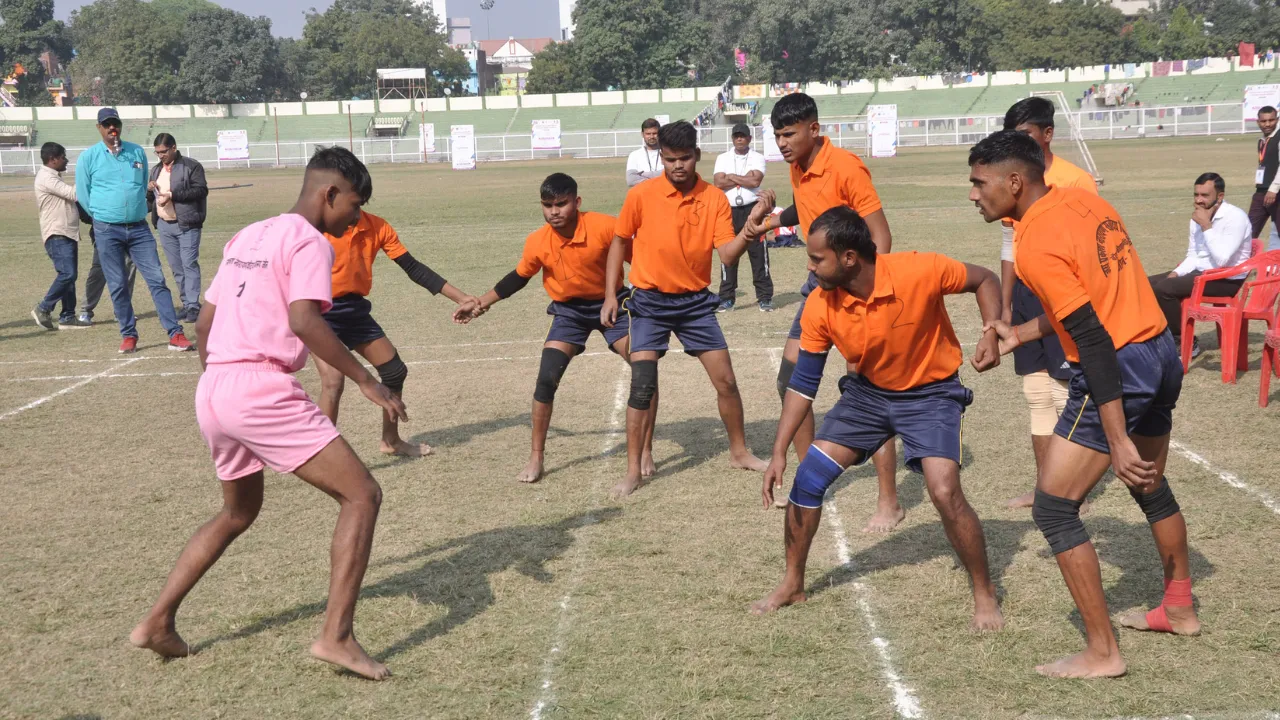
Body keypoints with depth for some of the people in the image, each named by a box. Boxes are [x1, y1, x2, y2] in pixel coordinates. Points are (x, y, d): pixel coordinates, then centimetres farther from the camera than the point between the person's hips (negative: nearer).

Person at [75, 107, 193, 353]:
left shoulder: (137, 152, 8)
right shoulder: (88, 157, 0)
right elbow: (83, 195, 5)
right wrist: (104, 218, 12)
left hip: (139, 228, 2)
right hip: (107, 231, -2)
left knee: (157, 279, -4)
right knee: (117, 285, 2)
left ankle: (175, 335, -6)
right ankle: (128, 335, 13)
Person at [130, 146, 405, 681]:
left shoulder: (247, 237, 20)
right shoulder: (308, 242, -5)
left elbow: (204, 320, 22)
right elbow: (303, 321, -20)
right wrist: (365, 380, -17)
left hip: (213, 392, 9)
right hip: (263, 390, -9)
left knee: (239, 512, 29)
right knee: (362, 495, -5)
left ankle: (157, 624, 27)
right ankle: (336, 637, -12)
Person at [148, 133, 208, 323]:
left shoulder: (192, 166, -4)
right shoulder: (156, 170, 17)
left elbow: (201, 190, -14)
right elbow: (151, 199, 22)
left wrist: (173, 195, -19)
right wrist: (150, 191, -2)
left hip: (187, 224, -7)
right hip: (164, 225, 7)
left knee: (189, 265, -10)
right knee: (176, 268, 8)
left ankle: (193, 306, -9)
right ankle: (186, 305, 14)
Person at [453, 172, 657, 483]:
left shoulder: (605, 227, -26)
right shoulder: (537, 242, -16)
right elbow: (517, 279, 4)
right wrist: (480, 304, 6)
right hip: (569, 311, 1)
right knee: (546, 379, -10)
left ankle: (646, 452, 4)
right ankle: (536, 458, 5)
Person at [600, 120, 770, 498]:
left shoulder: (715, 199, -6)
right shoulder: (642, 195, -10)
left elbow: (728, 254, -11)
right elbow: (619, 242, 3)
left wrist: (753, 223, -28)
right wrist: (610, 294, -2)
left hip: (696, 302, 2)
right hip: (650, 302, -2)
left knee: (726, 381, 5)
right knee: (641, 386, -8)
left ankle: (739, 452, 27)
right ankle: (633, 472, 3)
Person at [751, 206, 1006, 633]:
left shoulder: (919, 272, -29)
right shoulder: (820, 308, -18)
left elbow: (984, 281, -9)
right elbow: (803, 385, -8)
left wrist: (992, 335, -25)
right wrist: (779, 453, -13)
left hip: (930, 394, -4)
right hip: (868, 392, 4)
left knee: (945, 493, -21)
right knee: (808, 477, -4)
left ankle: (984, 593, 2)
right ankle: (792, 584, 17)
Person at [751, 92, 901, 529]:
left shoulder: (845, 167, -19)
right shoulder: (798, 169, 4)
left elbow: (880, 236, -19)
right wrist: (779, 219, 5)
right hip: (819, 282, 9)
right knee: (790, 381, 10)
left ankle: (889, 503, -1)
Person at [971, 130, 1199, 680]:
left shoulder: (1036, 246, -19)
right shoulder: (1082, 201, 7)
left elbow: (1094, 342, -24)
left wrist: (1118, 442, -24)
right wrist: (1023, 334, 22)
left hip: (1116, 372, -9)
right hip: (1162, 354, 10)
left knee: (1053, 509, -1)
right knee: (1151, 487, 28)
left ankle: (1102, 653, 3)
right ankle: (1179, 611, 44)